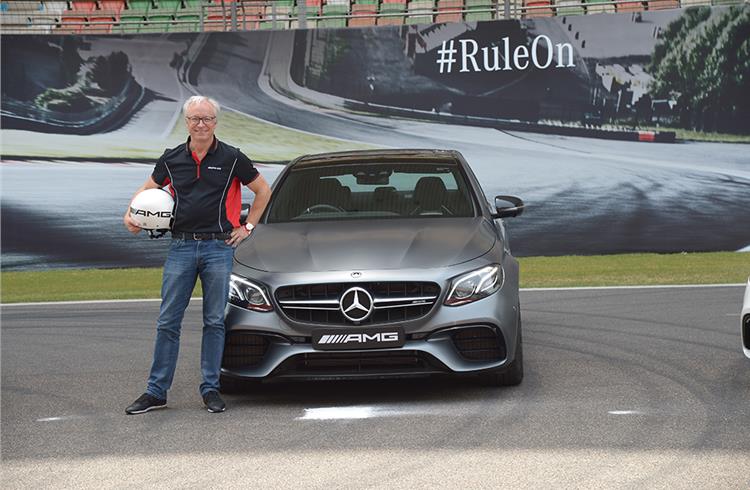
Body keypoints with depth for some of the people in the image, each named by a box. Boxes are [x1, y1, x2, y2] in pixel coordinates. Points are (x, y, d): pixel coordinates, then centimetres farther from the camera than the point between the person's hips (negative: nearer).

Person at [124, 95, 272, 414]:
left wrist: (247, 227, 6)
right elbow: (148, 188, 19)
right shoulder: (172, 159, 6)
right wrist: (130, 214, 2)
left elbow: (263, 190, 11)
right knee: (168, 322, 1)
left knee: (214, 321, 4)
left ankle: (210, 388, 12)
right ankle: (156, 391, 5)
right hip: (181, 247, 2)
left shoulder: (232, 159, 0)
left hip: (219, 247, -1)